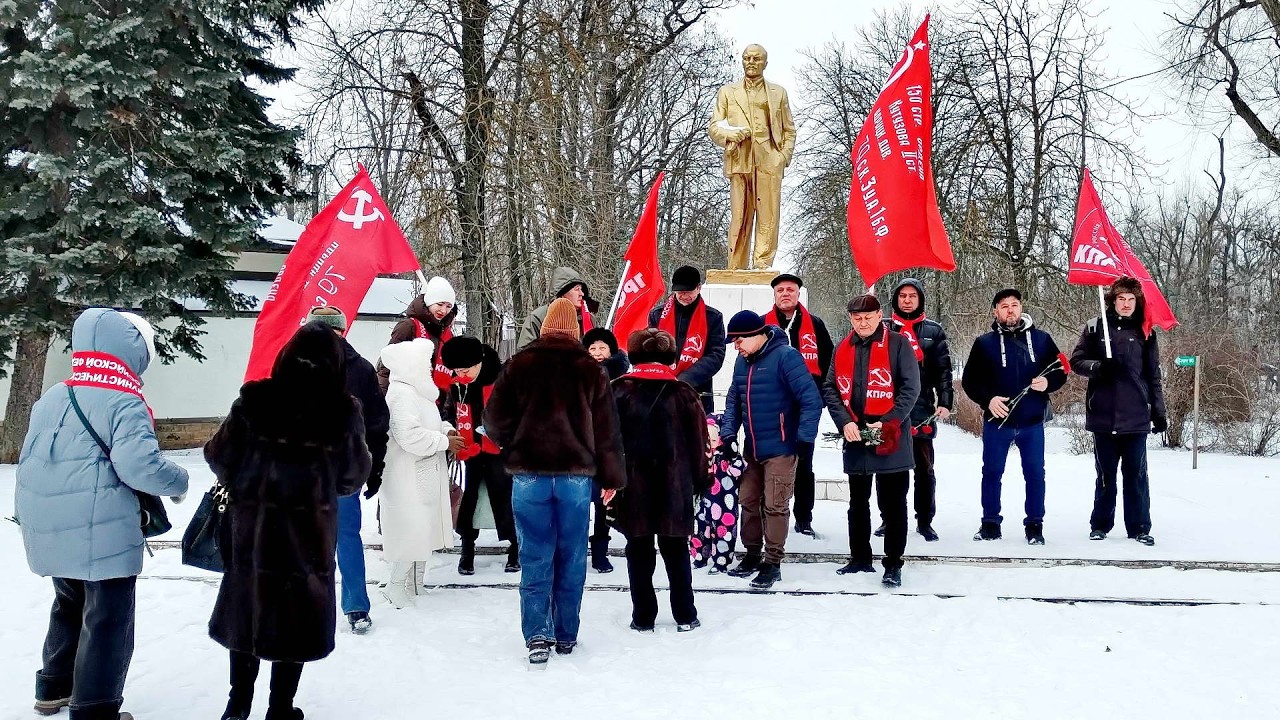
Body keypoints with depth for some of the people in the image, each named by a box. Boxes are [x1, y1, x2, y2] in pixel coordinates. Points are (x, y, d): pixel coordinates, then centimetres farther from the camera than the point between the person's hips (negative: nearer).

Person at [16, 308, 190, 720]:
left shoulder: (49, 399, 11)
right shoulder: (124, 403, -15)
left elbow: (29, 459, 18)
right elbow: (140, 465, -24)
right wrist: (179, 482, -6)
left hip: (51, 531, 9)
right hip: (102, 533, -8)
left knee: (70, 607, 27)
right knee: (107, 622, 2)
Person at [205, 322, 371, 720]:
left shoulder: (254, 400, -9)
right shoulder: (343, 410, -11)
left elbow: (219, 456, -2)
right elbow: (353, 477, -2)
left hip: (251, 524, 2)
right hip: (309, 530, -2)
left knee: (247, 609, 18)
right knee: (298, 616, 12)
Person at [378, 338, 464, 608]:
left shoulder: (415, 390, 14)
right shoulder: (402, 394, -19)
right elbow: (410, 436, -28)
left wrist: (446, 429, 6)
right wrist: (445, 442, -18)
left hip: (423, 476, 11)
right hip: (408, 480, -11)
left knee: (422, 531, 16)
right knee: (412, 531, -6)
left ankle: (413, 585, 26)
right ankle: (395, 586, 7)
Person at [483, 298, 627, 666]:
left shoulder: (520, 363, 0)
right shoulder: (590, 369, 2)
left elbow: (495, 419, 0)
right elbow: (607, 429, 3)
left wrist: (512, 449, 19)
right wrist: (612, 477, 10)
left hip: (529, 474, -1)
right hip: (576, 475, 1)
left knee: (535, 559, 5)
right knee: (571, 558, 10)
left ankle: (537, 636, -1)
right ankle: (566, 636, 17)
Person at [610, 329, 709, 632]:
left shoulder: (618, 391, -2)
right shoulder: (683, 393, -1)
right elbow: (699, 442, 2)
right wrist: (700, 481, 11)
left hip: (632, 486, 0)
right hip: (674, 489, 1)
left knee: (639, 551, 9)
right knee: (676, 551, 12)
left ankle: (643, 618, 12)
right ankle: (685, 617, 17)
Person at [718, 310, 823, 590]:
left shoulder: (785, 356, -16)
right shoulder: (743, 361, 7)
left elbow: (811, 400, -17)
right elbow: (734, 399, 16)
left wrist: (804, 440, -18)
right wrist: (728, 433, 5)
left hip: (780, 449, -8)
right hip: (751, 449, 8)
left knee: (775, 506, -2)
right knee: (748, 501, 14)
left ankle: (772, 563, 10)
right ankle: (752, 556, 29)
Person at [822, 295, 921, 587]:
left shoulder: (898, 344, -4)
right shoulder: (843, 349, 9)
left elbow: (910, 388, -10)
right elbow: (830, 389, 6)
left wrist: (887, 422, -18)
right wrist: (845, 422, -9)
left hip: (891, 440, -5)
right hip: (855, 439, 5)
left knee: (892, 504, 1)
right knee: (858, 502, 15)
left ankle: (893, 564, 10)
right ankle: (860, 558, 27)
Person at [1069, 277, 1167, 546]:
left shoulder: (1144, 333, 8)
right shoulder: (1095, 327, 4)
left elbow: (1153, 376, 10)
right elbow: (1076, 360, 5)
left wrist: (1159, 412, 7)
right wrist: (1097, 367, -16)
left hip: (1136, 417, 0)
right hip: (1103, 415, 0)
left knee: (1136, 474, 4)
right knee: (1105, 474, 8)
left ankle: (1140, 526, 13)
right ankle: (1101, 524, 19)